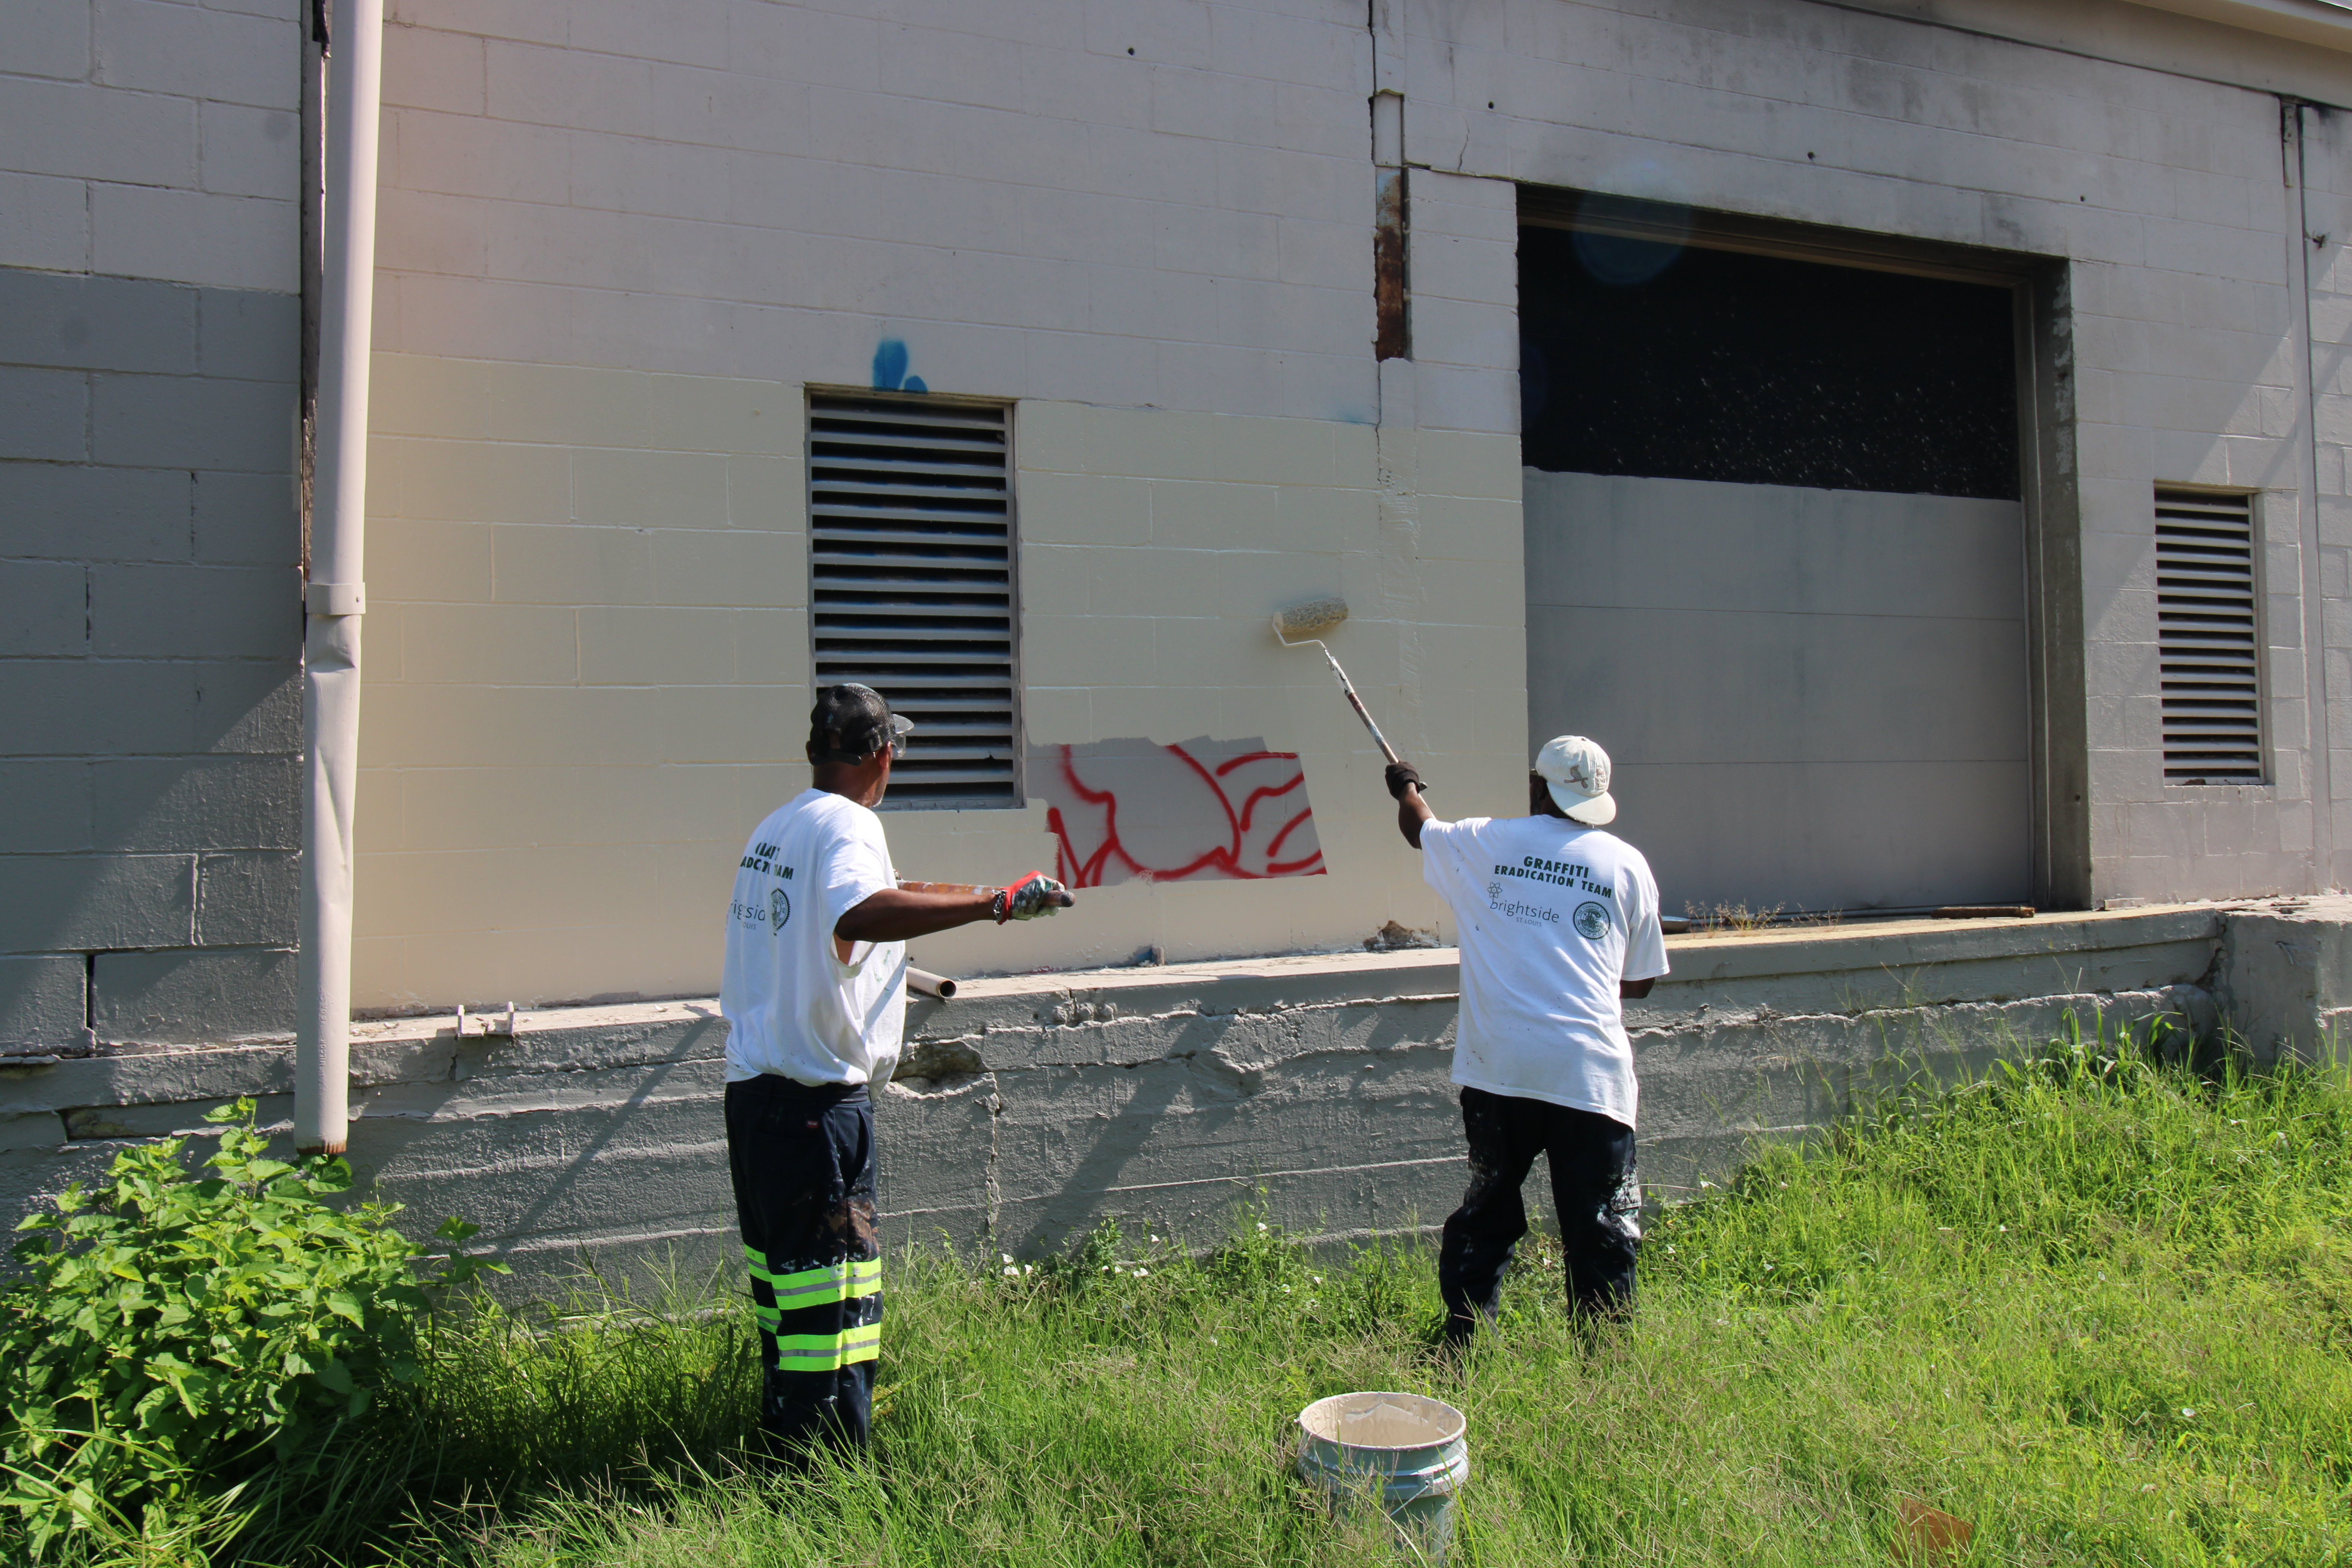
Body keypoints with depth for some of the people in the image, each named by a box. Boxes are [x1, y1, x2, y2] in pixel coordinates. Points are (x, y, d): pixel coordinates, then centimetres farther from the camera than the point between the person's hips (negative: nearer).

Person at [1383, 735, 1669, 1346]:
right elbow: (1641, 980, 12)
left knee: (1484, 1217, 13)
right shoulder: (1627, 864, 5)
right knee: (1600, 1231, 6)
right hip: (1590, 1072, -1)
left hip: (1497, 1067, 1)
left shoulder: (1482, 843, 5)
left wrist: (1405, 786, 49)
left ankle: (1463, 1351, 17)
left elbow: (1418, 827, 27)